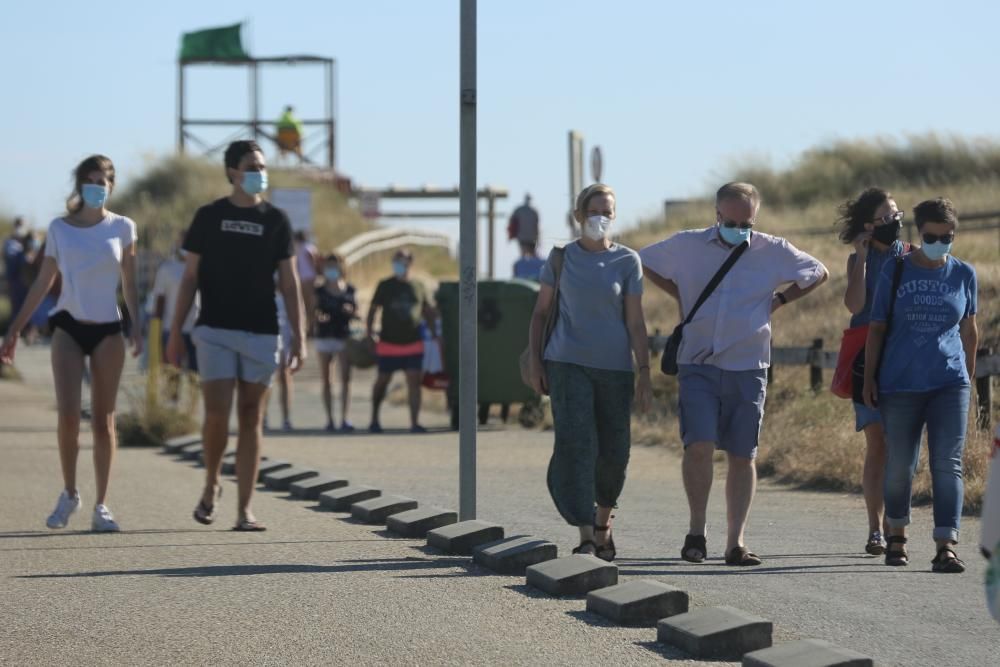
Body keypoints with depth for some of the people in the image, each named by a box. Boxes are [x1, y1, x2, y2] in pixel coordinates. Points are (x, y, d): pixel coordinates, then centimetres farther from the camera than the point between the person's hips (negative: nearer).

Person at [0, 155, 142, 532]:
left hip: (108, 330, 0)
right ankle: (69, 494, 6)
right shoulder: (59, 229, 4)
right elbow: (42, 284, 9)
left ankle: (101, 506, 6)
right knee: (68, 414, -13)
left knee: (103, 419, 1)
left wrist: (137, 327, -6)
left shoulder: (122, 228, 4)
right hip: (69, 327, 0)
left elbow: (129, 285, 7)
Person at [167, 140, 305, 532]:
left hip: (261, 333, 1)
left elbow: (289, 283, 6)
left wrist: (299, 338, -2)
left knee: (251, 420, 1)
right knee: (217, 414, -11)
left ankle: (245, 511, 3)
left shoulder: (276, 221, 7)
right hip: (215, 331, -1)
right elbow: (190, 277, 7)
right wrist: (176, 332, 1)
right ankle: (211, 485, 16)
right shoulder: (209, 217, 5)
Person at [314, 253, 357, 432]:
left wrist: (350, 311, -10)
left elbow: (356, 314, 11)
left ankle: (344, 419, -9)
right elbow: (314, 311, 2)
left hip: (344, 336, 0)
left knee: (345, 378, -8)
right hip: (324, 336, 0)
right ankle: (329, 419, 6)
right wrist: (319, 316, -20)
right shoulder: (319, 291, 3)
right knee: (326, 380, 2)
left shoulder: (349, 290, 7)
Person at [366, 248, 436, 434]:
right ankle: (374, 420, 25)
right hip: (389, 342, -1)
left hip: (412, 343, 1)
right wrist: (370, 330, -8)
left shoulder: (417, 287, 8)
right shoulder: (385, 286, 1)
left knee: (414, 381, -8)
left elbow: (427, 312, 16)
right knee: (382, 381, 9)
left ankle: (415, 423, -9)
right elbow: (373, 309, 2)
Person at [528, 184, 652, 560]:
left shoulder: (627, 261, 3)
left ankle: (602, 522, 30)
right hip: (567, 364, -1)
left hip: (615, 367, 1)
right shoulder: (561, 258, 6)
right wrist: (535, 362, 2)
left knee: (613, 452, 4)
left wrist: (644, 374, -5)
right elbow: (541, 312, 11)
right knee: (575, 444, -14)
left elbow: (635, 322, 1)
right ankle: (585, 538, -17)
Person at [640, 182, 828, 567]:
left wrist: (779, 300, 8)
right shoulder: (687, 246, 2)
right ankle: (697, 529, 0)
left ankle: (735, 543, 8)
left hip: (747, 369, 1)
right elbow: (644, 262, 18)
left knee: (742, 456, 2)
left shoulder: (773, 252, 3)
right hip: (698, 366, -1)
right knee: (698, 446, -16)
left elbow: (819, 274, 17)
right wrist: (680, 296, 9)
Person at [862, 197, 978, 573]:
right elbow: (877, 328, 5)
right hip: (900, 384, 0)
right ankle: (897, 536, 27)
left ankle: (946, 548, -14)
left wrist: (970, 376, 22)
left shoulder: (964, 275, 5)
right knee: (900, 466, 6)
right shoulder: (895, 271, 2)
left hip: (949, 383, 0)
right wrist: (869, 378, 1)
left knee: (947, 464, -10)